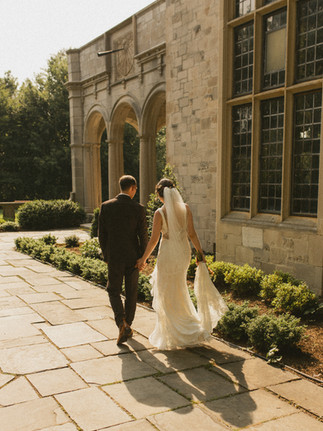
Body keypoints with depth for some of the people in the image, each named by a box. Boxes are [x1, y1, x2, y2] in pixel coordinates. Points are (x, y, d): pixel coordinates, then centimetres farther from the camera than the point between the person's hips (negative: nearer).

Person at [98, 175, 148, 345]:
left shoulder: (105, 207, -5)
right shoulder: (138, 208, -8)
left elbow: (102, 235, -2)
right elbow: (143, 236, -7)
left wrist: (105, 256, 10)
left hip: (114, 257, 0)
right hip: (133, 257, 0)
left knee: (113, 291, 11)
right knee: (131, 292, 14)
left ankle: (122, 324, -8)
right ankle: (128, 326, 25)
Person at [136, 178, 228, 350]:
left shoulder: (160, 213, -15)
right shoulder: (185, 208, -4)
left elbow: (154, 239, -12)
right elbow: (192, 234, -2)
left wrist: (143, 259, -1)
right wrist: (200, 252, 8)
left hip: (168, 253, -6)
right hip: (184, 252, 6)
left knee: (168, 295, 9)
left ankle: (175, 335, 18)